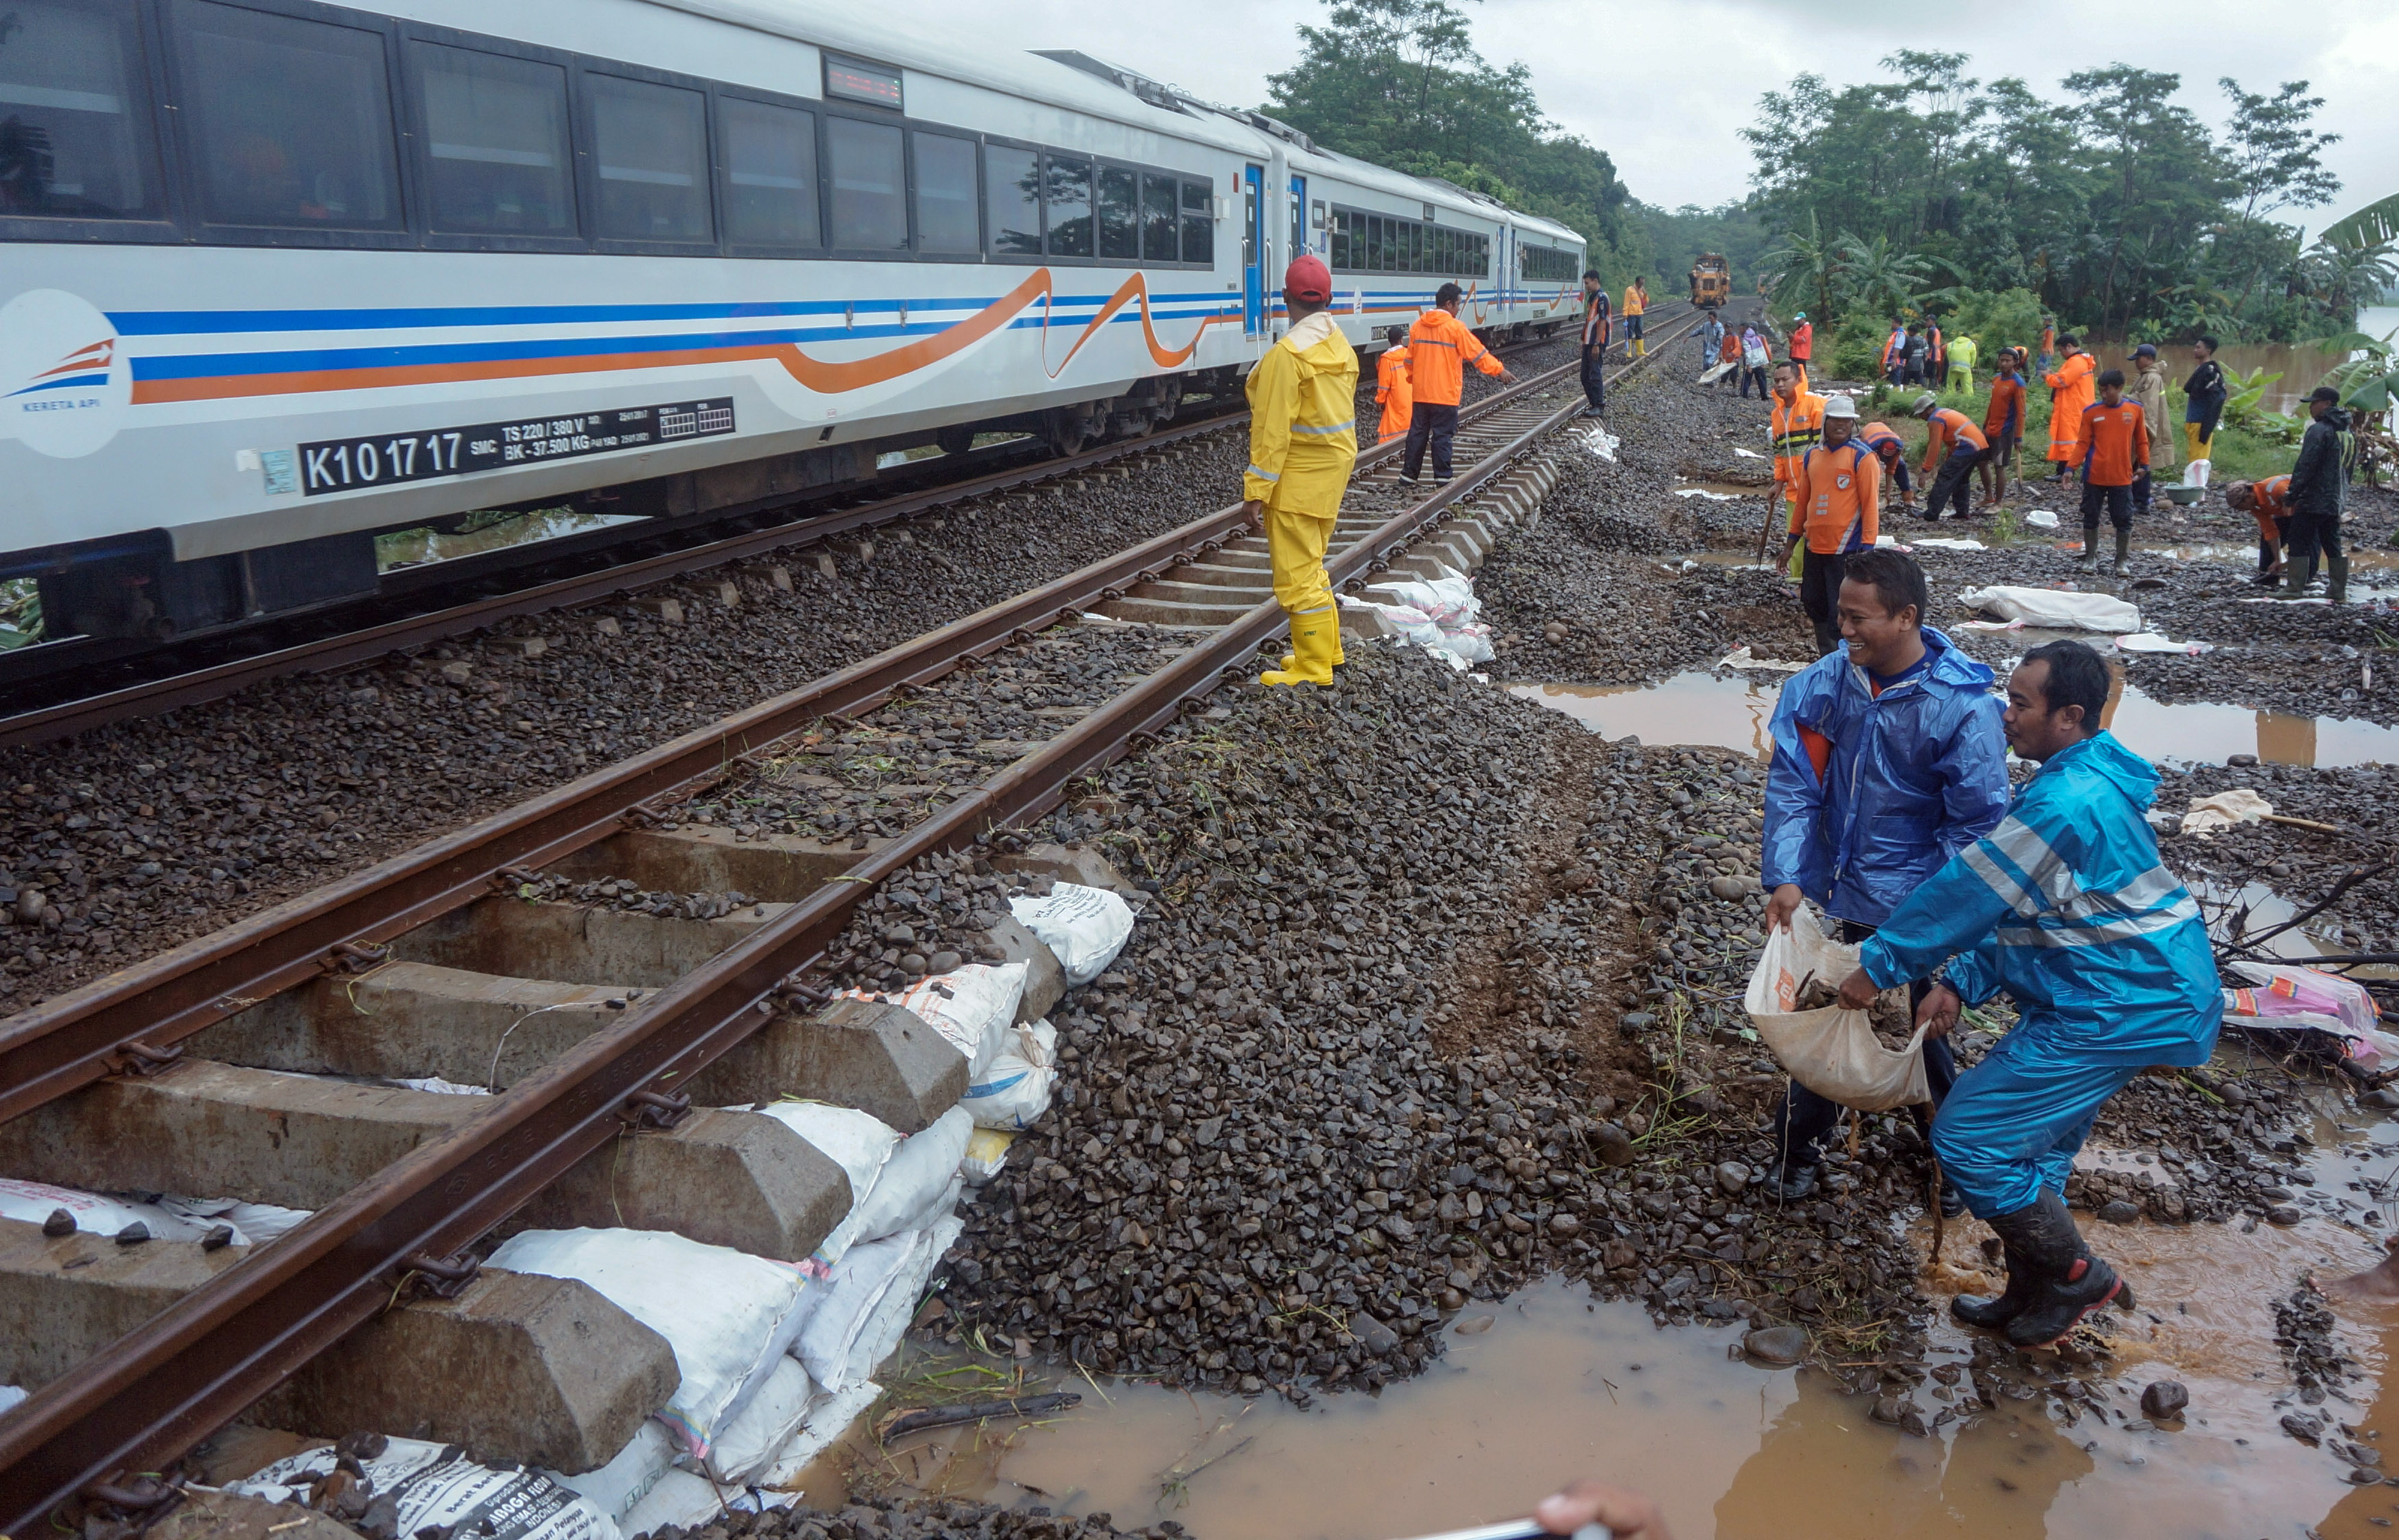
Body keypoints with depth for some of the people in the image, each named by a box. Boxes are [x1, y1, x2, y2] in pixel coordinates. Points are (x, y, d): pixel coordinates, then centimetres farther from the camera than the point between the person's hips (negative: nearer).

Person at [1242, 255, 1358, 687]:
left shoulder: (1287, 355, -20)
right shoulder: (1341, 347, 6)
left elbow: (1273, 430, -21)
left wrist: (1255, 491, -17)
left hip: (1297, 479, -9)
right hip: (1333, 471, 9)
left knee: (1297, 574, 0)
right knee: (1310, 564, 22)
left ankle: (1313, 670, 5)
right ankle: (1327, 648, 32)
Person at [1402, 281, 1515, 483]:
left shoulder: (1417, 326, 5)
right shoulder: (1455, 327, -11)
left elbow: (1410, 358, 14)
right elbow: (1477, 353, -8)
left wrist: (1413, 378, 29)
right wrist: (1500, 370, 1)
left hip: (1421, 393, 5)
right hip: (1445, 394, -5)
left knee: (1418, 433, 10)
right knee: (1442, 436, 0)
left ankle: (1408, 474, 12)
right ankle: (1442, 476, 3)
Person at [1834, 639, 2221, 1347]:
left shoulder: (2068, 802, -24)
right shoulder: (2086, 783, 11)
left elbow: (1970, 892, -20)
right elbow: (2016, 905, 13)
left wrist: (1877, 966, -12)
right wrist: (1961, 983, 7)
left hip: (2115, 1009, -11)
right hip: (2132, 996, 11)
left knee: (1969, 1138, -8)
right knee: (2029, 1148, 20)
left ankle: (2076, 1275, 9)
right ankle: (2036, 1298, 34)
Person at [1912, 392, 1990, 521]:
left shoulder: (1935, 420, -6)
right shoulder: (1948, 412, 26)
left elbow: (1934, 446, -12)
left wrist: (1926, 470, -10)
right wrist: (1947, 461, 34)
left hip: (1967, 449, -10)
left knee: (1944, 478, -8)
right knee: (1962, 479, 23)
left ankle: (1932, 513, -11)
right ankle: (1962, 511, 25)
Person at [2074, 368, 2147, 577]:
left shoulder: (2134, 409, 2)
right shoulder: (2091, 412, -1)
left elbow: (2141, 440, 10)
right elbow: (2083, 443, 0)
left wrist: (2144, 464, 6)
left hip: (2122, 477, 0)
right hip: (2094, 476, 0)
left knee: (2123, 520, 2)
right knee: (2091, 518, 8)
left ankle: (2123, 562, 12)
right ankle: (2091, 558, 21)